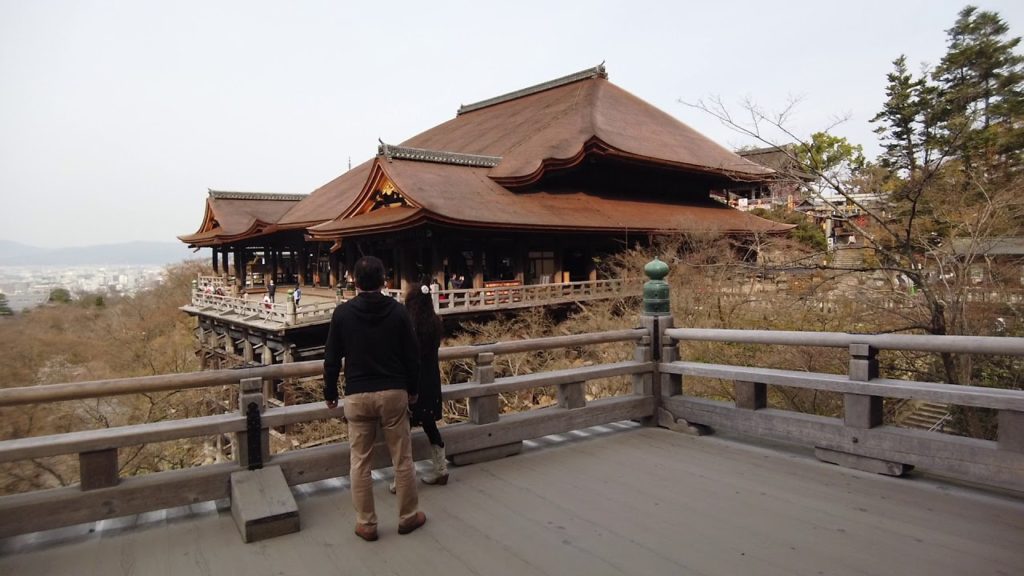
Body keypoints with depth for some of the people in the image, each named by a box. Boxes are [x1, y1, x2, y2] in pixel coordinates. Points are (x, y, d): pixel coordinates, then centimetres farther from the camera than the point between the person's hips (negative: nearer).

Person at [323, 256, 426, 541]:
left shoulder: (342, 313, -3)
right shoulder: (398, 310, -3)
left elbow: (332, 358, 1)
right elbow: (412, 355, 1)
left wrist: (330, 394, 14)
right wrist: (413, 390, 14)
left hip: (357, 396, 0)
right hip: (393, 392, 0)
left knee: (359, 463, 10)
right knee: (402, 459, 10)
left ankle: (366, 524, 18)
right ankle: (408, 517, 21)